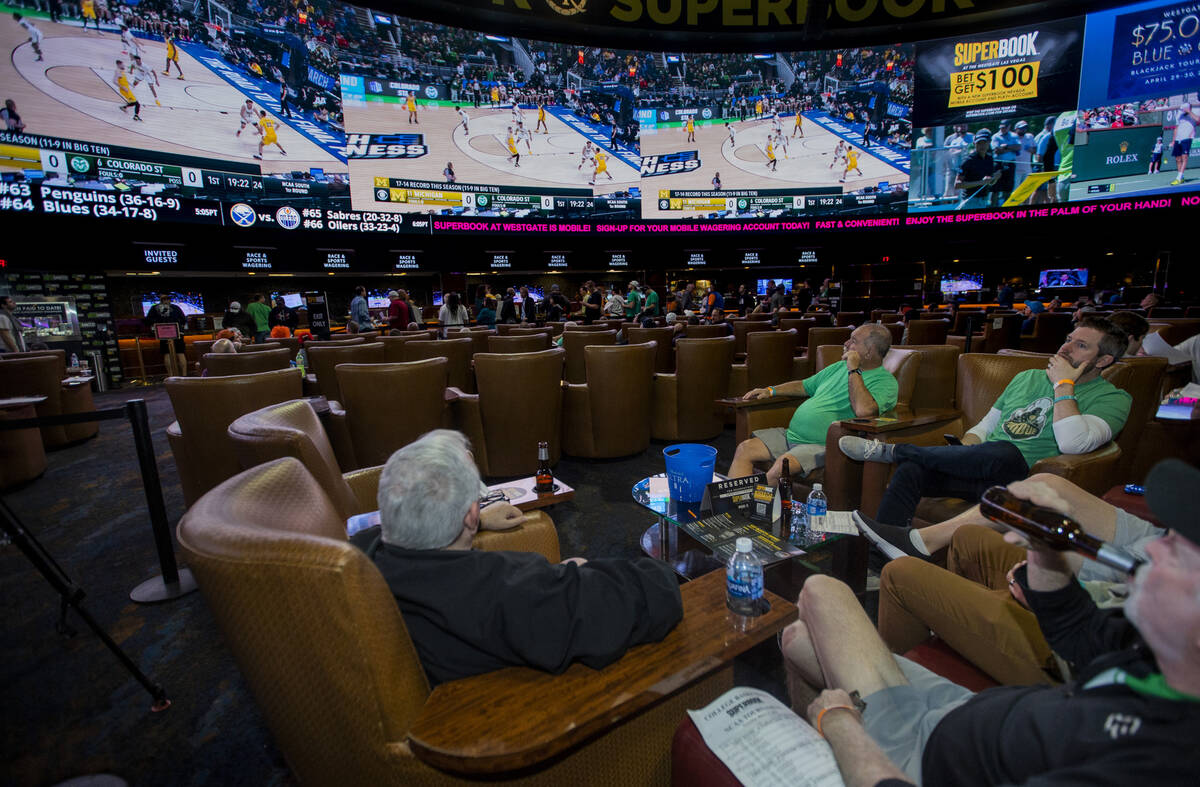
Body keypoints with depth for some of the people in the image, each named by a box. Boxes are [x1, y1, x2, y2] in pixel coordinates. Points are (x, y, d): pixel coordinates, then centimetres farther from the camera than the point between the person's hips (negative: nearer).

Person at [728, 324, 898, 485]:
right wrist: (770, 390, 19)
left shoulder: (886, 382, -4)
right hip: (791, 434, 8)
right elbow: (805, 386, 32)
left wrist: (854, 370, -16)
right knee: (744, 449, -10)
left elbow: (863, 411, -26)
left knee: (781, 465, -35)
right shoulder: (840, 366, 20)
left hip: (823, 445, -8)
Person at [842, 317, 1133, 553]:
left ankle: (892, 450, -26)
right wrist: (963, 455, 2)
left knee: (1003, 453, -39)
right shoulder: (1027, 377, 22)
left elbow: (1073, 444, -18)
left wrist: (1064, 384, -9)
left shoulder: (1112, 398, 4)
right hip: (982, 470, 5)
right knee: (911, 470, -25)